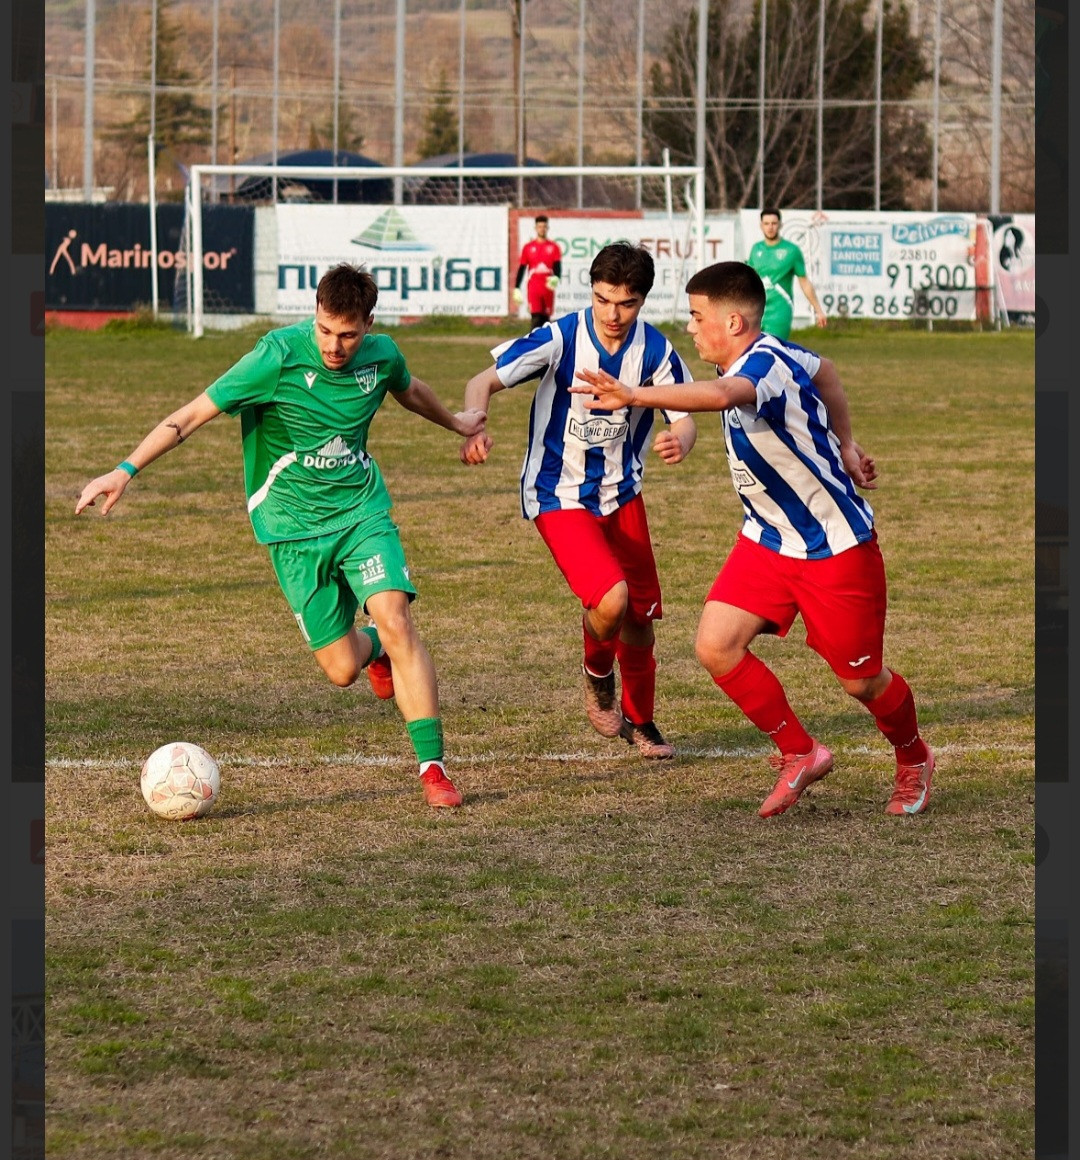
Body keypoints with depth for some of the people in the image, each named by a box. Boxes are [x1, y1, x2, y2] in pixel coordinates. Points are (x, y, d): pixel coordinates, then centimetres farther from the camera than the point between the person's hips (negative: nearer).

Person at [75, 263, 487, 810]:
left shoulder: (381, 354, -6)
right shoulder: (279, 356, -20)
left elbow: (409, 390, 21)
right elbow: (192, 414, -18)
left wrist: (455, 422, 40)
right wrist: (125, 470, -27)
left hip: (361, 510, 2)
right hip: (294, 524, -2)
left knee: (396, 621, -20)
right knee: (341, 668, -4)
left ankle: (432, 767, -12)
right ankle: (372, 648, 36)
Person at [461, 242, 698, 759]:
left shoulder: (655, 351, -10)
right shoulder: (559, 339, -20)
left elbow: (684, 418, -7)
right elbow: (483, 382, -17)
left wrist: (679, 442, -32)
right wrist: (473, 429, -39)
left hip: (621, 493, 4)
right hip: (559, 496, -4)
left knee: (640, 617, 9)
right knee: (610, 600, -24)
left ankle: (639, 719, 37)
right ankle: (597, 676, 10)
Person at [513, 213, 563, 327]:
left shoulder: (553, 246, 6)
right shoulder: (528, 247, 7)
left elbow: (558, 266, -2)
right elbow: (521, 269, 9)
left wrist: (555, 278, -24)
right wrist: (516, 289, 5)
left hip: (548, 287, 1)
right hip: (533, 287, -1)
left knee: (546, 318, 9)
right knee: (536, 318, -12)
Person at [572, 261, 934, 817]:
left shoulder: (765, 366, -30)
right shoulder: (775, 354, -2)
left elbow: (719, 395, -55)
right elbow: (825, 372, 20)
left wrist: (635, 396, -67)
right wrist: (844, 445, 26)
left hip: (837, 548, -8)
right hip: (768, 541, 8)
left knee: (861, 682, 6)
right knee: (716, 645, -8)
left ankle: (914, 761, 37)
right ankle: (799, 753, 9)